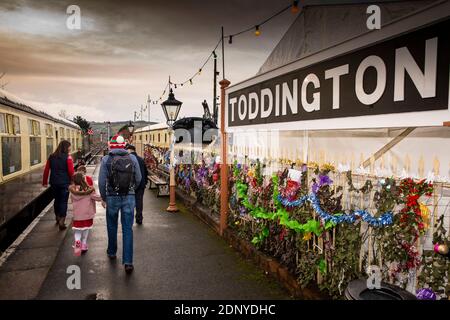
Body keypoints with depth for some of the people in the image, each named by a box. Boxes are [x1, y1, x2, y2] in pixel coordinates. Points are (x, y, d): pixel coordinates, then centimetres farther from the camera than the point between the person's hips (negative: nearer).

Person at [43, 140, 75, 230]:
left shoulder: (52, 157, 4)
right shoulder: (68, 157, -11)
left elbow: (46, 170, 7)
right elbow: (71, 171, -13)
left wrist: (45, 181, 15)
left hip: (54, 183, 5)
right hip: (64, 183, -5)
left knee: (57, 200, 20)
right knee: (63, 201, 1)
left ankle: (57, 218, 33)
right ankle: (61, 222, -3)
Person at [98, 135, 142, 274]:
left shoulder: (106, 160, -7)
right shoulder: (132, 158, -3)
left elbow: (102, 182, -7)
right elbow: (138, 179, 0)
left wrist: (104, 197, 8)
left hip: (112, 198, 0)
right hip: (129, 198, 0)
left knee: (112, 227, 20)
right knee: (128, 229, 4)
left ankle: (112, 252, 39)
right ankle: (128, 262, 1)